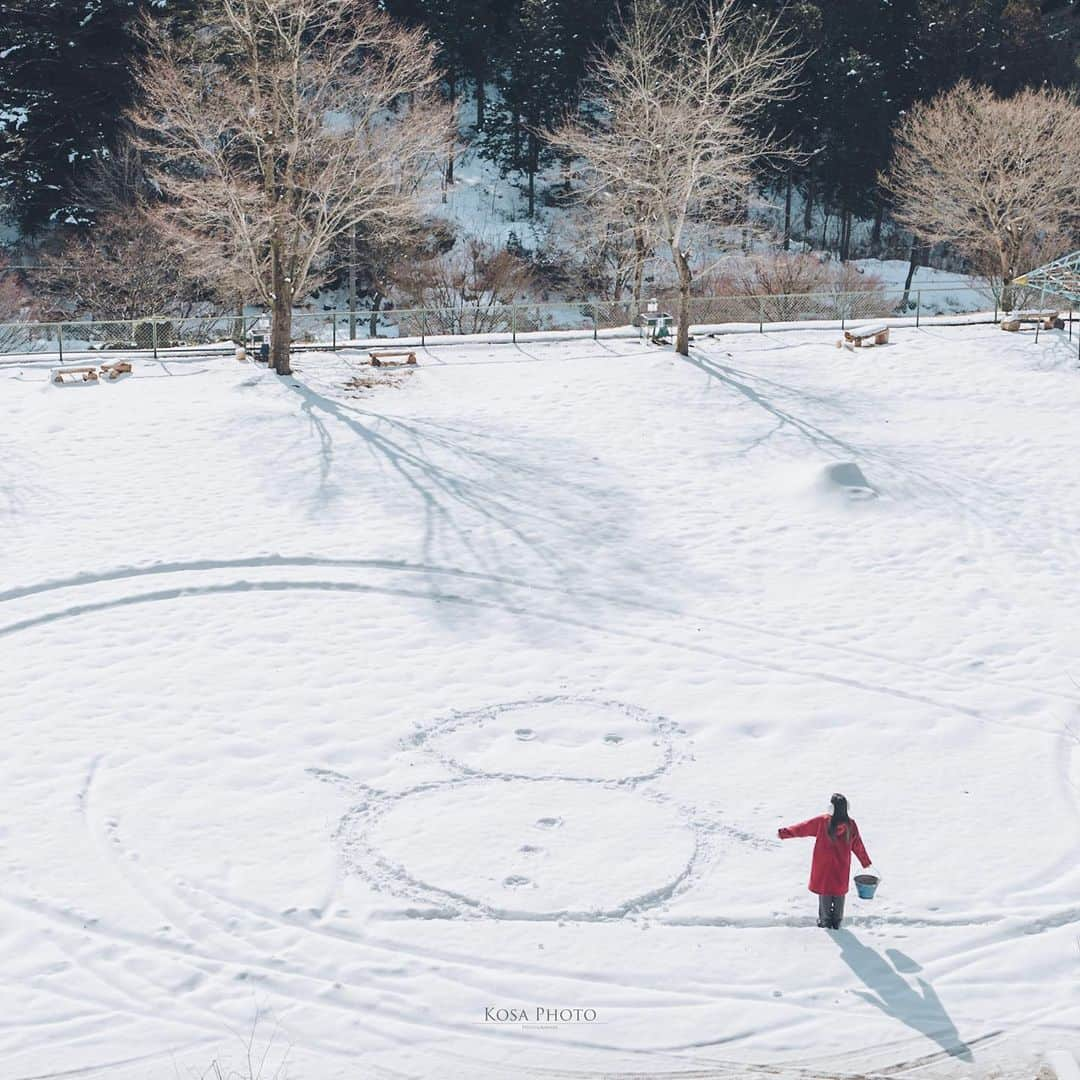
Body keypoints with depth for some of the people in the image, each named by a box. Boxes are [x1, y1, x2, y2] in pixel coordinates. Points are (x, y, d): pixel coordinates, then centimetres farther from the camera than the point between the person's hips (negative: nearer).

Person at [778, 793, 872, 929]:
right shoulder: (850, 824, -10)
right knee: (839, 892, 15)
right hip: (842, 867, 2)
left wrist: (784, 833, 0)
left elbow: (804, 828, -10)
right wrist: (866, 862, 13)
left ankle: (826, 921, 20)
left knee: (824, 891, 13)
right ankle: (837, 922, 24)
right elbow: (858, 845, 0)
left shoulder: (822, 821, -17)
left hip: (823, 866, -2)